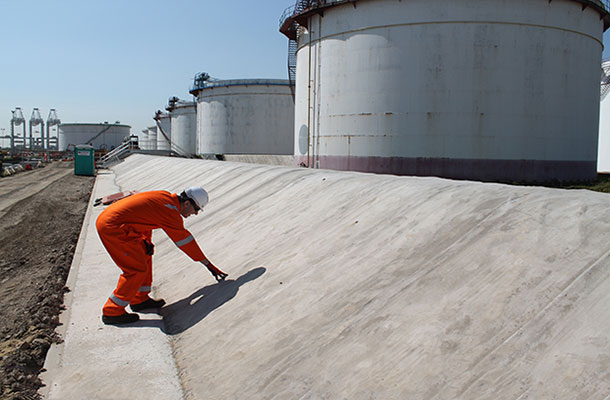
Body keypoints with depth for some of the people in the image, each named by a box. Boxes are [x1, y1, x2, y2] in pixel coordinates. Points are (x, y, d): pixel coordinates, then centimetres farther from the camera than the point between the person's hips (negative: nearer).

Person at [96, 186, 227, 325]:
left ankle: (140, 299, 25)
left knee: (145, 254, 17)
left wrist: (146, 240, 9)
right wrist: (208, 264, -3)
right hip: (112, 228, -10)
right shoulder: (171, 212, -17)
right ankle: (112, 312, 5)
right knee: (138, 269, -5)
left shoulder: (165, 196, 9)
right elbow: (185, 241, -11)